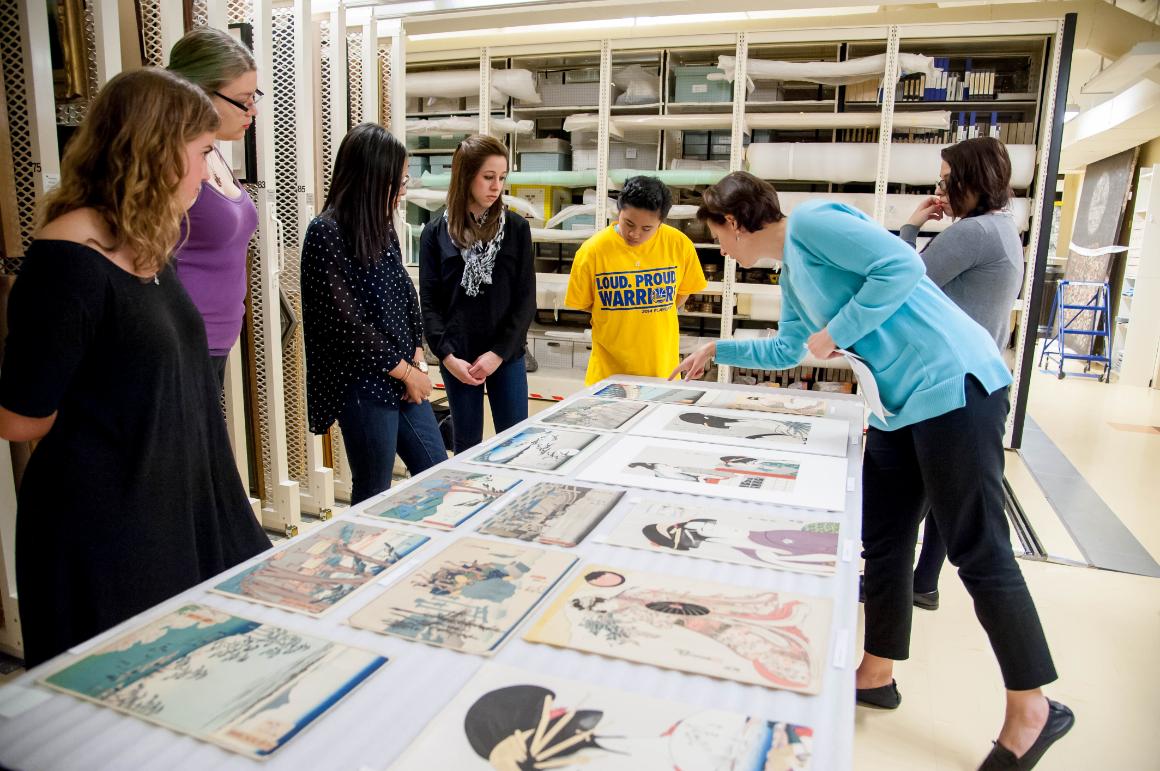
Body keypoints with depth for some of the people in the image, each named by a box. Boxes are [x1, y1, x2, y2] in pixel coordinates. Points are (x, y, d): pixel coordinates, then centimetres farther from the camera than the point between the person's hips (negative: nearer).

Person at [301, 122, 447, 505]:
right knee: (373, 499, 5)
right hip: (363, 385, -8)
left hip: (403, 377, 8)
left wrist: (417, 358, 1)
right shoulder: (326, 233, -14)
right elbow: (347, 322, -17)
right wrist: (405, 371, -11)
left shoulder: (381, 227, 10)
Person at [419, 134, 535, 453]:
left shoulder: (516, 228, 0)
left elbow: (526, 299, -3)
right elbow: (429, 303, -1)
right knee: (466, 446, 10)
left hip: (507, 355, 0)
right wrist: (447, 356, -12)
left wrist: (499, 352, -11)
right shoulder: (436, 233, 0)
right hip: (458, 358, 0)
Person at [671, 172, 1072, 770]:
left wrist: (834, 333, -15)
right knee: (883, 544, 13)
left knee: (979, 552, -3)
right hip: (900, 404, 10)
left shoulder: (810, 222, -10)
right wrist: (717, 351, 33)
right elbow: (787, 349, 31)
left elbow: (901, 264, -21)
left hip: (952, 384, -10)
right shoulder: (791, 272, 19)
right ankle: (876, 675, 28)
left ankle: (1032, 709, 13)